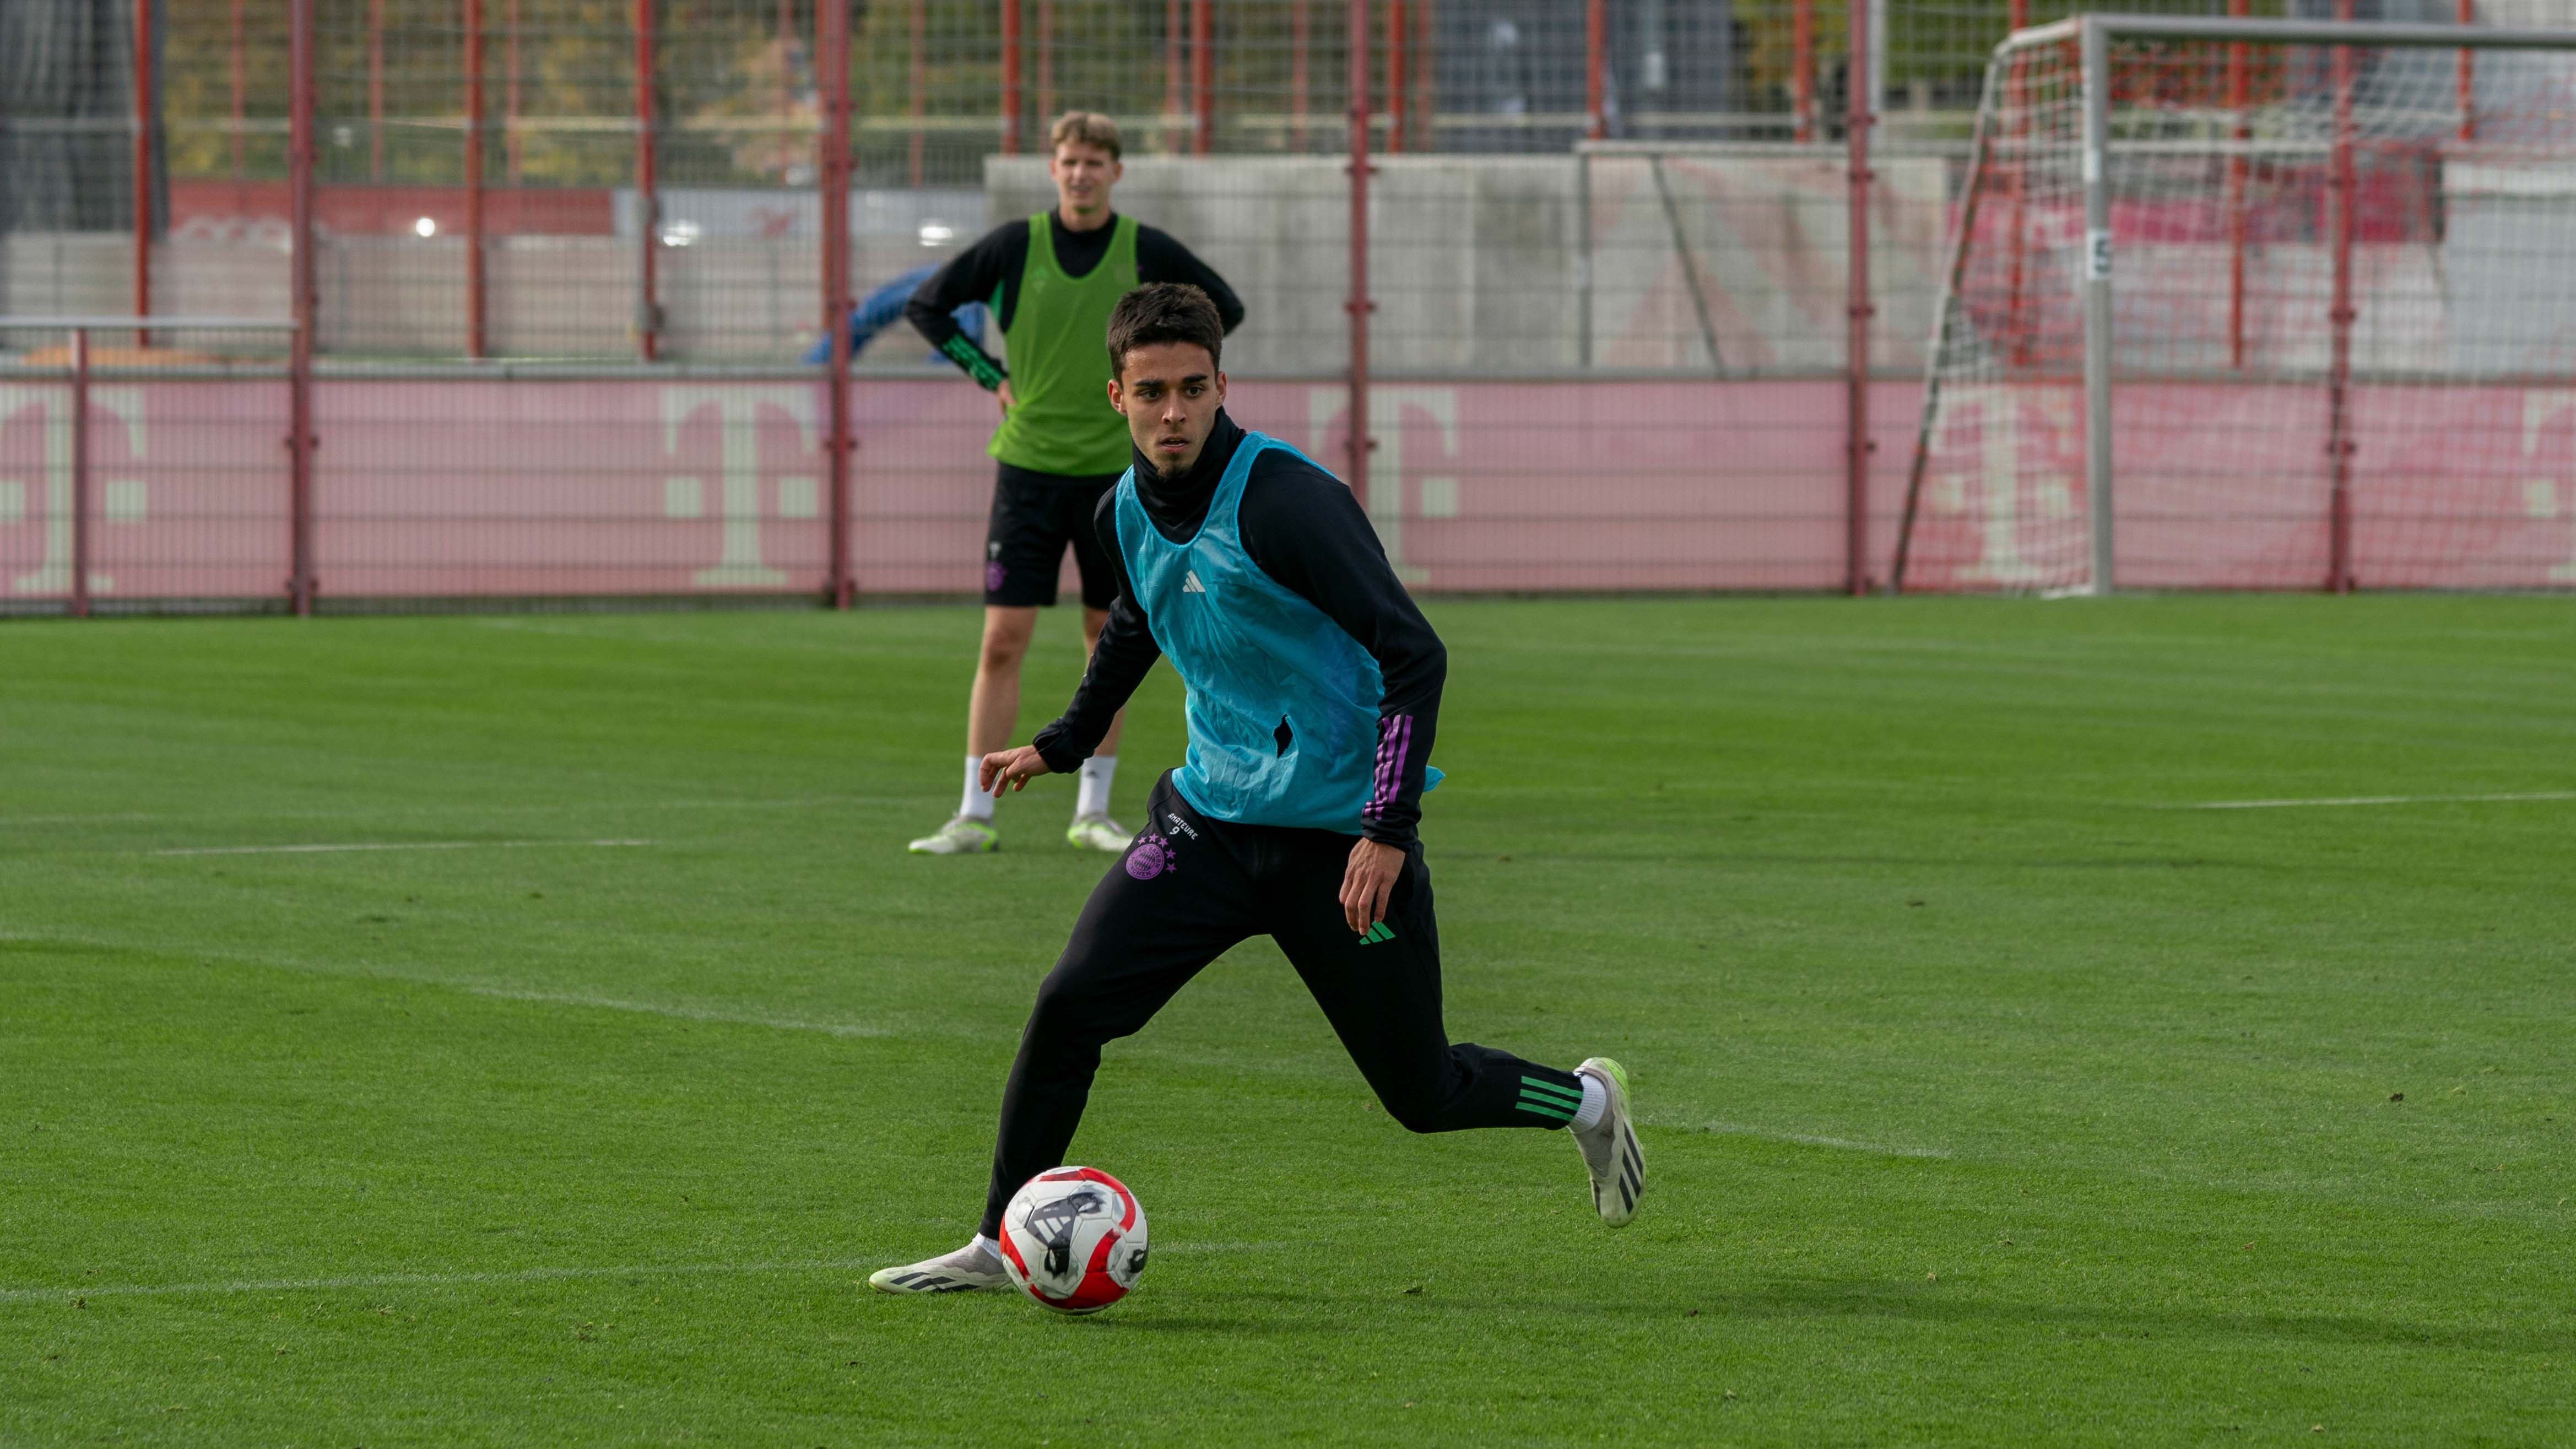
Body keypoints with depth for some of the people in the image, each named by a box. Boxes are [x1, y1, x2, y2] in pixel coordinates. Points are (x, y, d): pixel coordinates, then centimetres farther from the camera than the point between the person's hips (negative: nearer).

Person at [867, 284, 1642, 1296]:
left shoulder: (1282, 500, -21)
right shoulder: (1126, 513, 1)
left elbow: (1414, 657, -23)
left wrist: (1388, 831, -27)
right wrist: (1061, 746, 29)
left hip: (1341, 829, -5)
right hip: (1210, 813, 5)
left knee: (1421, 1095, 3)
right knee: (1069, 1006, -10)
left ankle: (1587, 1104, 33)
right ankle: (998, 1245, 3)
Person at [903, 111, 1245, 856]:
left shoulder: (1146, 250, 0)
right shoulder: (1015, 244, -2)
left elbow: (1224, 309, 14)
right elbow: (926, 305, 8)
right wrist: (991, 376, 1)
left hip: (1115, 468, 1)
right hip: (1029, 463, -1)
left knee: (1109, 639, 5)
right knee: (1003, 640, -4)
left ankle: (1093, 810, 15)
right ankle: (974, 816, -2)